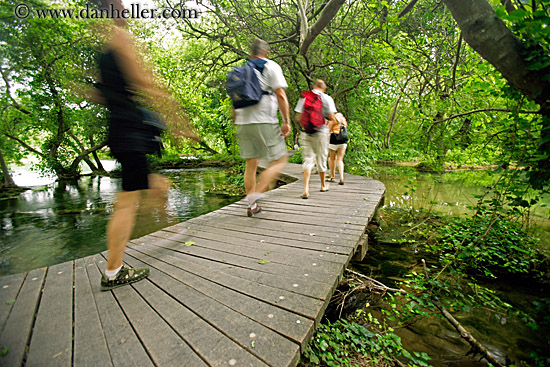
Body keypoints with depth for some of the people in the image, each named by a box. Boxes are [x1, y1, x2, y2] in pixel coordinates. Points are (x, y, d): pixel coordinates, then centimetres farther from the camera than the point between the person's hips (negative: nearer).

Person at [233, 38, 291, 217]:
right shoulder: (271, 66, 6)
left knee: (251, 164, 10)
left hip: (243, 122, 6)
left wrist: (237, 124, 25)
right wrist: (287, 122, -6)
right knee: (280, 160, 2)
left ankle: (252, 206, 14)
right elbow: (281, 95, -7)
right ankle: (256, 194, -14)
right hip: (264, 122, -6)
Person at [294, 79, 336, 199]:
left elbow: (298, 117, 4)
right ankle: (323, 185, 28)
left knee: (308, 159, 0)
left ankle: (306, 189, -14)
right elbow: (331, 117, -4)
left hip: (306, 132, 1)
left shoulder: (304, 97, 8)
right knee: (321, 159, 11)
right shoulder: (327, 98, 2)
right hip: (321, 132, -1)